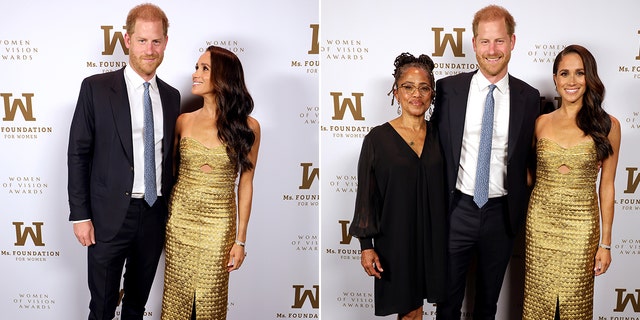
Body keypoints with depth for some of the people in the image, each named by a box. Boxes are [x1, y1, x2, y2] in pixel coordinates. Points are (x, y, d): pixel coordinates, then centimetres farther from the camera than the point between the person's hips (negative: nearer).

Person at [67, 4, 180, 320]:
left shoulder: (171, 96, 7)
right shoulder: (96, 88, -6)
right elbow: (78, 153, -6)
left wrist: (171, 211, 10)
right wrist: (80, 215, -9)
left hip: (155, 215, 4)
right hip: (110, 215, -4)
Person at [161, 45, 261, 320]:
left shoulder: (247, 127, -6)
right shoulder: (184, 121, 1)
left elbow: (245, 184, -2)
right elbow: (171, 171, 9)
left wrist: (241, 240, -2)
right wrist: (163, 218, 3)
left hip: (218, 224, -2)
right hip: (179, 218, 2)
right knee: (176, 297, 10)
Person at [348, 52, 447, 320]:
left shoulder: (438, 136, 4)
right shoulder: (378, 138, -6)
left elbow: (445, 190, 9)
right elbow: (366, 195, -5)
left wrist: (449, 236, 7)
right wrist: (366, 245, -8)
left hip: (433, 237, 3)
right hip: (396, 236, -3)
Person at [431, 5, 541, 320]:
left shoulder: (528, 97, -3)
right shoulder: (448, 88, -5)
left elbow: (530, 155, 6)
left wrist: (524, 205, 0)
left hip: (501, 214, 1)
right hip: (457, 209, -1)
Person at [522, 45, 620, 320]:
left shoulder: (607, 125, -4)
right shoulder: (541, 123, 2)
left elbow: (606, 186, -1)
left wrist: (606, 243, -1)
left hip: (582, 225, -1)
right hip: (541, 221, 2)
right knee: (538, 298, 10)